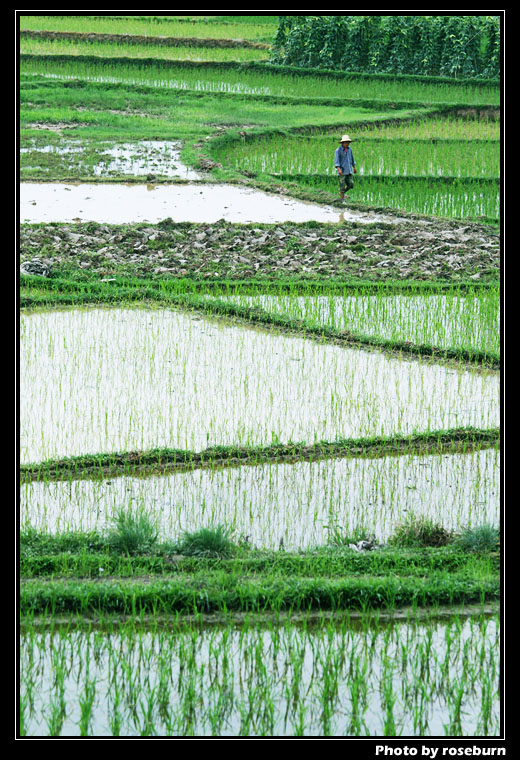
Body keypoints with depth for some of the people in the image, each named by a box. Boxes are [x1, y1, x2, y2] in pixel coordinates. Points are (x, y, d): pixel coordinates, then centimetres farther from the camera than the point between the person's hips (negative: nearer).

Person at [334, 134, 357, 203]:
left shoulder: (349, 149, 7)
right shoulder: (338, 150, -11)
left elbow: (352, 158, 19)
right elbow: (336, 161, -17)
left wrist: (354, 168, 21)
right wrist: (339, 169, -31)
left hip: (349, 171, 5)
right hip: (342, 171, -5)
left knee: (350, 185, 2)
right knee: (342, 186, -3)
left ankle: (341, 193, 27)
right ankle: (342, 200, 8)